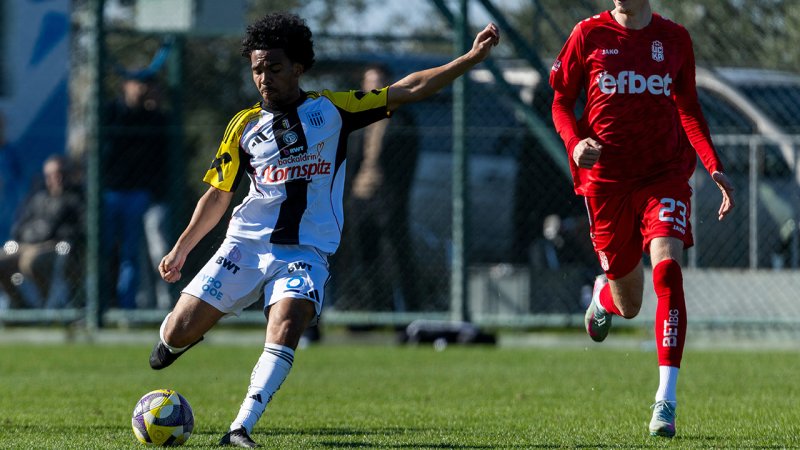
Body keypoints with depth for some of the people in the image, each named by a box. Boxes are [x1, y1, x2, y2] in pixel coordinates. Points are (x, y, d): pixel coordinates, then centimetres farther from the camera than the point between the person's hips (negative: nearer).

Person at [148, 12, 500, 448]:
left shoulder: (332, 109, 4)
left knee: (285, 331, -29)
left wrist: (471, 58, -6)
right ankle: (173, 337, 34)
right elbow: (218, 195, 15)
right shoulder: (244, 126, 6)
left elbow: (409, 89, 2)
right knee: (178, 334, -4)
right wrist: (181, 248, 7)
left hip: (306, 252, -2)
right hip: (246, 244, 2)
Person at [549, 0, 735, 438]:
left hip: (665, 176, 0)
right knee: (629, 304, 7)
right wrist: (575, 144, -14)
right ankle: (604, 294, 49)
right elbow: (561, 102, 7)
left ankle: (666, 399, -25)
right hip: (606, 180, 0)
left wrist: (714, 167, 4)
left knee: (667, 268, -24)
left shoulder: (674, 38, 4)